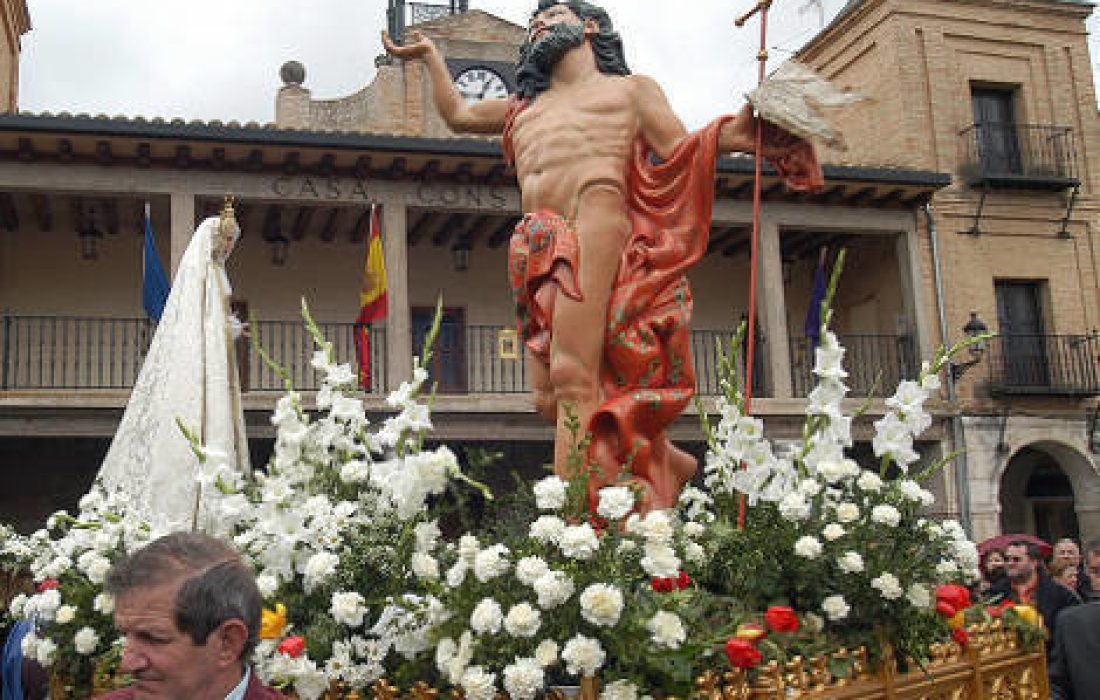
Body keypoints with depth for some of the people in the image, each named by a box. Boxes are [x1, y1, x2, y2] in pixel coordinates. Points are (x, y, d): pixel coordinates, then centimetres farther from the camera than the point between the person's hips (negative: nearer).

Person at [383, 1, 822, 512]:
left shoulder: (630, 88, 22)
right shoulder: (524, 108, 36)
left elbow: (678, 154, 10)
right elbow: (456, 114, 48)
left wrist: (728, 137, -8)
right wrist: (430, 56, 53)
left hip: (596, 230, -6)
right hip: (538, 254, 6)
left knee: (572, 377, -22)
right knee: (548, 396, -5)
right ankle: (662, 462, 10)